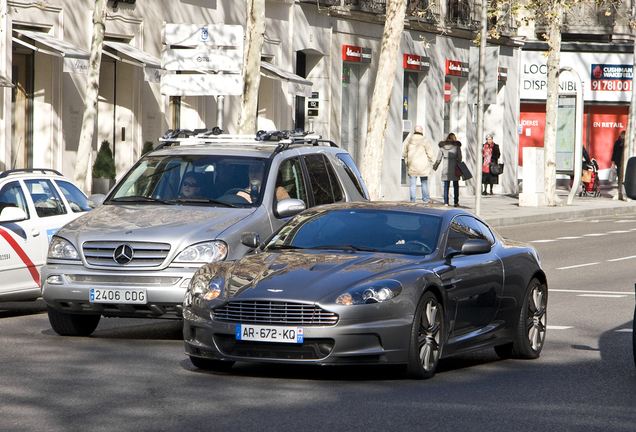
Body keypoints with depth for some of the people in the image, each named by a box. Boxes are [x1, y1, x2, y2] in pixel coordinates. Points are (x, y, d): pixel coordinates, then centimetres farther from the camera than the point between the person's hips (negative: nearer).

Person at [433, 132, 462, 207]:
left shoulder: (442, 147, 5)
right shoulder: (457, 146, 0)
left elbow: (438, 159, 7)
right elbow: (459, 158, -4)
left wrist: (435, 167, 19)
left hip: (445, 168, 1)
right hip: (454, 168, -1)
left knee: (446, 186, 5)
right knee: (456, 186, 6)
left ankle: (446, 202, -1)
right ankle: (456, 202, 4)